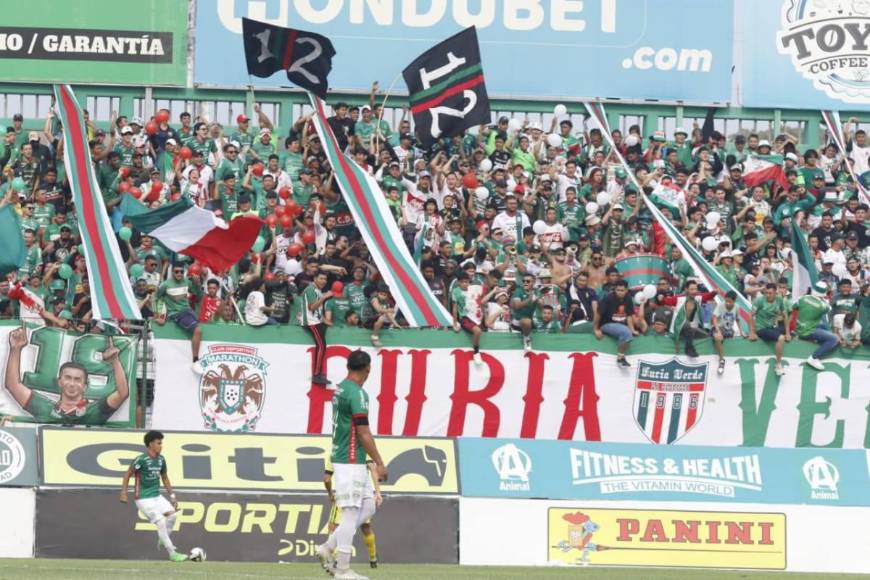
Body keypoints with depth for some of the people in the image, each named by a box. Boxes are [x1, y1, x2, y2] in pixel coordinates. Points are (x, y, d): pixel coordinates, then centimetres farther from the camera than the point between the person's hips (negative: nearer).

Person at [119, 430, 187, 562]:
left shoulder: (161, 459, 6)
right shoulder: (141, 460, -15)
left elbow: (165, 478, 18)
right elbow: (128, 474, -9)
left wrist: (172, 495, 15)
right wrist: (124, 493, -13)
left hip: (157, 496, 7)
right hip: (144, 499, -7)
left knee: (172, 513, -13)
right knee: (161, 522, -15)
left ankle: (163, 541, 9)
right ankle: (172, 554, -9)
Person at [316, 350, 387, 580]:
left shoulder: (339, 390, 13)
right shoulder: (357, 394, -16)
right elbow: (363, 433, -18)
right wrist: (379, 463, -13)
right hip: (351, 463, -10)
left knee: (368, 507, 14)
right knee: (351, 513, -6)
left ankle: (327, 548, 14)